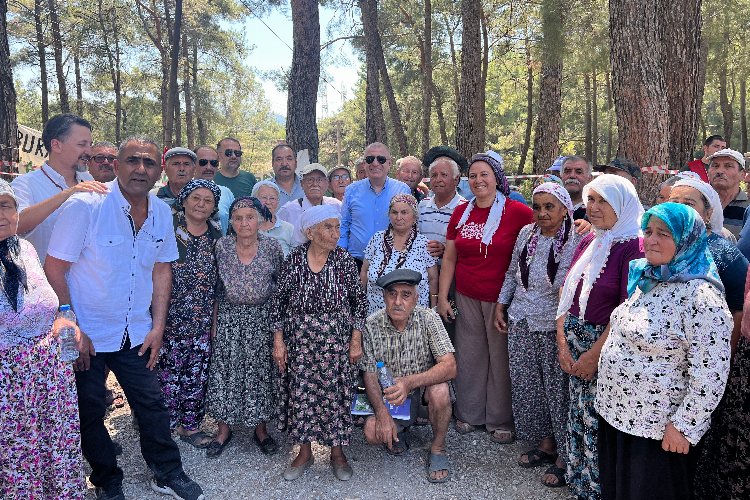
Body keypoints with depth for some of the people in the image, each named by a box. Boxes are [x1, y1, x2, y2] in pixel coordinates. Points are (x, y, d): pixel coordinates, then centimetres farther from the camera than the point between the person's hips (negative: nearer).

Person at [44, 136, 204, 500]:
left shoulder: (162, 213, -2)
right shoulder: (84, 206, -18)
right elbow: (54, 269, -15)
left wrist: (157, 327, 3)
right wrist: (72, 331, -14)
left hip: (136, 333, 4)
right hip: (87, 334, -3)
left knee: (151, 403, 10)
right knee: (88, 411, 10)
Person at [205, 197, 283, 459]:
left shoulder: (272, 246, -6)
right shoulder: (222, 246, -4)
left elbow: (281, 283, 2)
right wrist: (214, 319, 2)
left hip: (262, 318, -1)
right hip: (229, 317, 1)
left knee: (260, 372, 5)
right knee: (224, 371, 4)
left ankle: (260, 428, 23)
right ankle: (224, 429, 21)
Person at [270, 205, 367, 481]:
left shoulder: (344, 260, -5)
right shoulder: (294, 259, -5)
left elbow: (359, 301, 0)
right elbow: (279, 301, 0)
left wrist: (356, 341, -3)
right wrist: (278, 341, -2)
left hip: (335, 339, 0)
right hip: (300, 339, 1)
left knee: (335, 393, 6)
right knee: (300, 392, 7)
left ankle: (337, 452, 25)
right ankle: (304, 452, 26)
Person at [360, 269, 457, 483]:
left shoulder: (428, 318, -20)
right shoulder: (372, 326, -15)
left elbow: (450, 366, -28)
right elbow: (370, 375, -10)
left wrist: (410, 382, -43)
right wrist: (382, 414, -24)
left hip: (425, 384, -1)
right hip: (391, 392, 1)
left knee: (439, 391, -34)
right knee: (372, 433, -22)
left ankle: (438, 449, -6)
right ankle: (398, 432, 15)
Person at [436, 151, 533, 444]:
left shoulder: (517, 212, -9)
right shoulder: (461, 213, 5)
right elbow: (449, 258, 9)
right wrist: (442, 297, 7)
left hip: (502, 298, -4)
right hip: (466, 298, 4)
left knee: (501, 358, 8)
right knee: (469, 356, 13)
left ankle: (500, 421, 25)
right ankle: (469, 414, 31)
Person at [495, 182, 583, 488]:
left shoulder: (576, 241, -12)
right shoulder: (526, 233, 4)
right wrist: (500, 306, 16)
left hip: (553, 328, -5)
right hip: (521, 324, 6)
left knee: (558, 388, 3)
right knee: (525, 385, 13)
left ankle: (564, 456, 21)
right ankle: (545, 442, 33)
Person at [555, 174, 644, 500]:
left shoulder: (634, 247, -14)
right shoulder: (587, 242, 8)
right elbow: (567, 292, 7)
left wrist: (594, 355, -14)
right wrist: (562, 342, -1)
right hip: (574, 342, 6)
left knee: (598, 419, 5)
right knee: (577, 413, 16)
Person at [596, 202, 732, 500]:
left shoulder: (700, 296, -21)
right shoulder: (646, 280, 5)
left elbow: (710, 376, -22)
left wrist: (683, 426, -18)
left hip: (657, 429, -8)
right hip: (615, 411, 8)